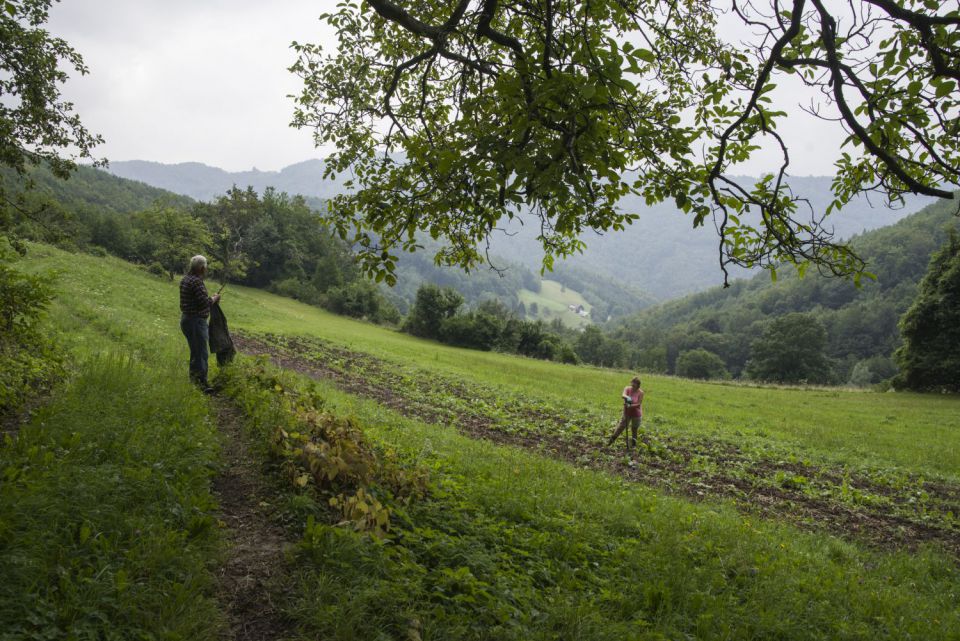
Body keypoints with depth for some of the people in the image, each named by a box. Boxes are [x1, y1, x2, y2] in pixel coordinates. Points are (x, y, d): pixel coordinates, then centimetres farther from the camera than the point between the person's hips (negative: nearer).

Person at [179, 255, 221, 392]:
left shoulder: (185, 279, 10)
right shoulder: (196, 281, -21)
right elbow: (205, 302, -23)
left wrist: (210, 298, 12)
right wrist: (214, 298, -5)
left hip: (186, 319, 10)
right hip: (196, 321, -10)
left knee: (195, 350, 21)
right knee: (201, 352, -7)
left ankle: (193, 376, 32)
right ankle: (202, 381, -7)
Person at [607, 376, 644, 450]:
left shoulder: (640, 392, -15)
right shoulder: (627, 388, -10)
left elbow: (639, 404, -16)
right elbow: (623, 395, -29)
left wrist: (630, 406, -29)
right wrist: (627, 397, -52)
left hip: (636, 414, -2)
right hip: (627, 413, 2)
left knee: (634, 430, 11)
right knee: (620, 427, 7)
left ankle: (633, 445, 29)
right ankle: (610, 441, 21)